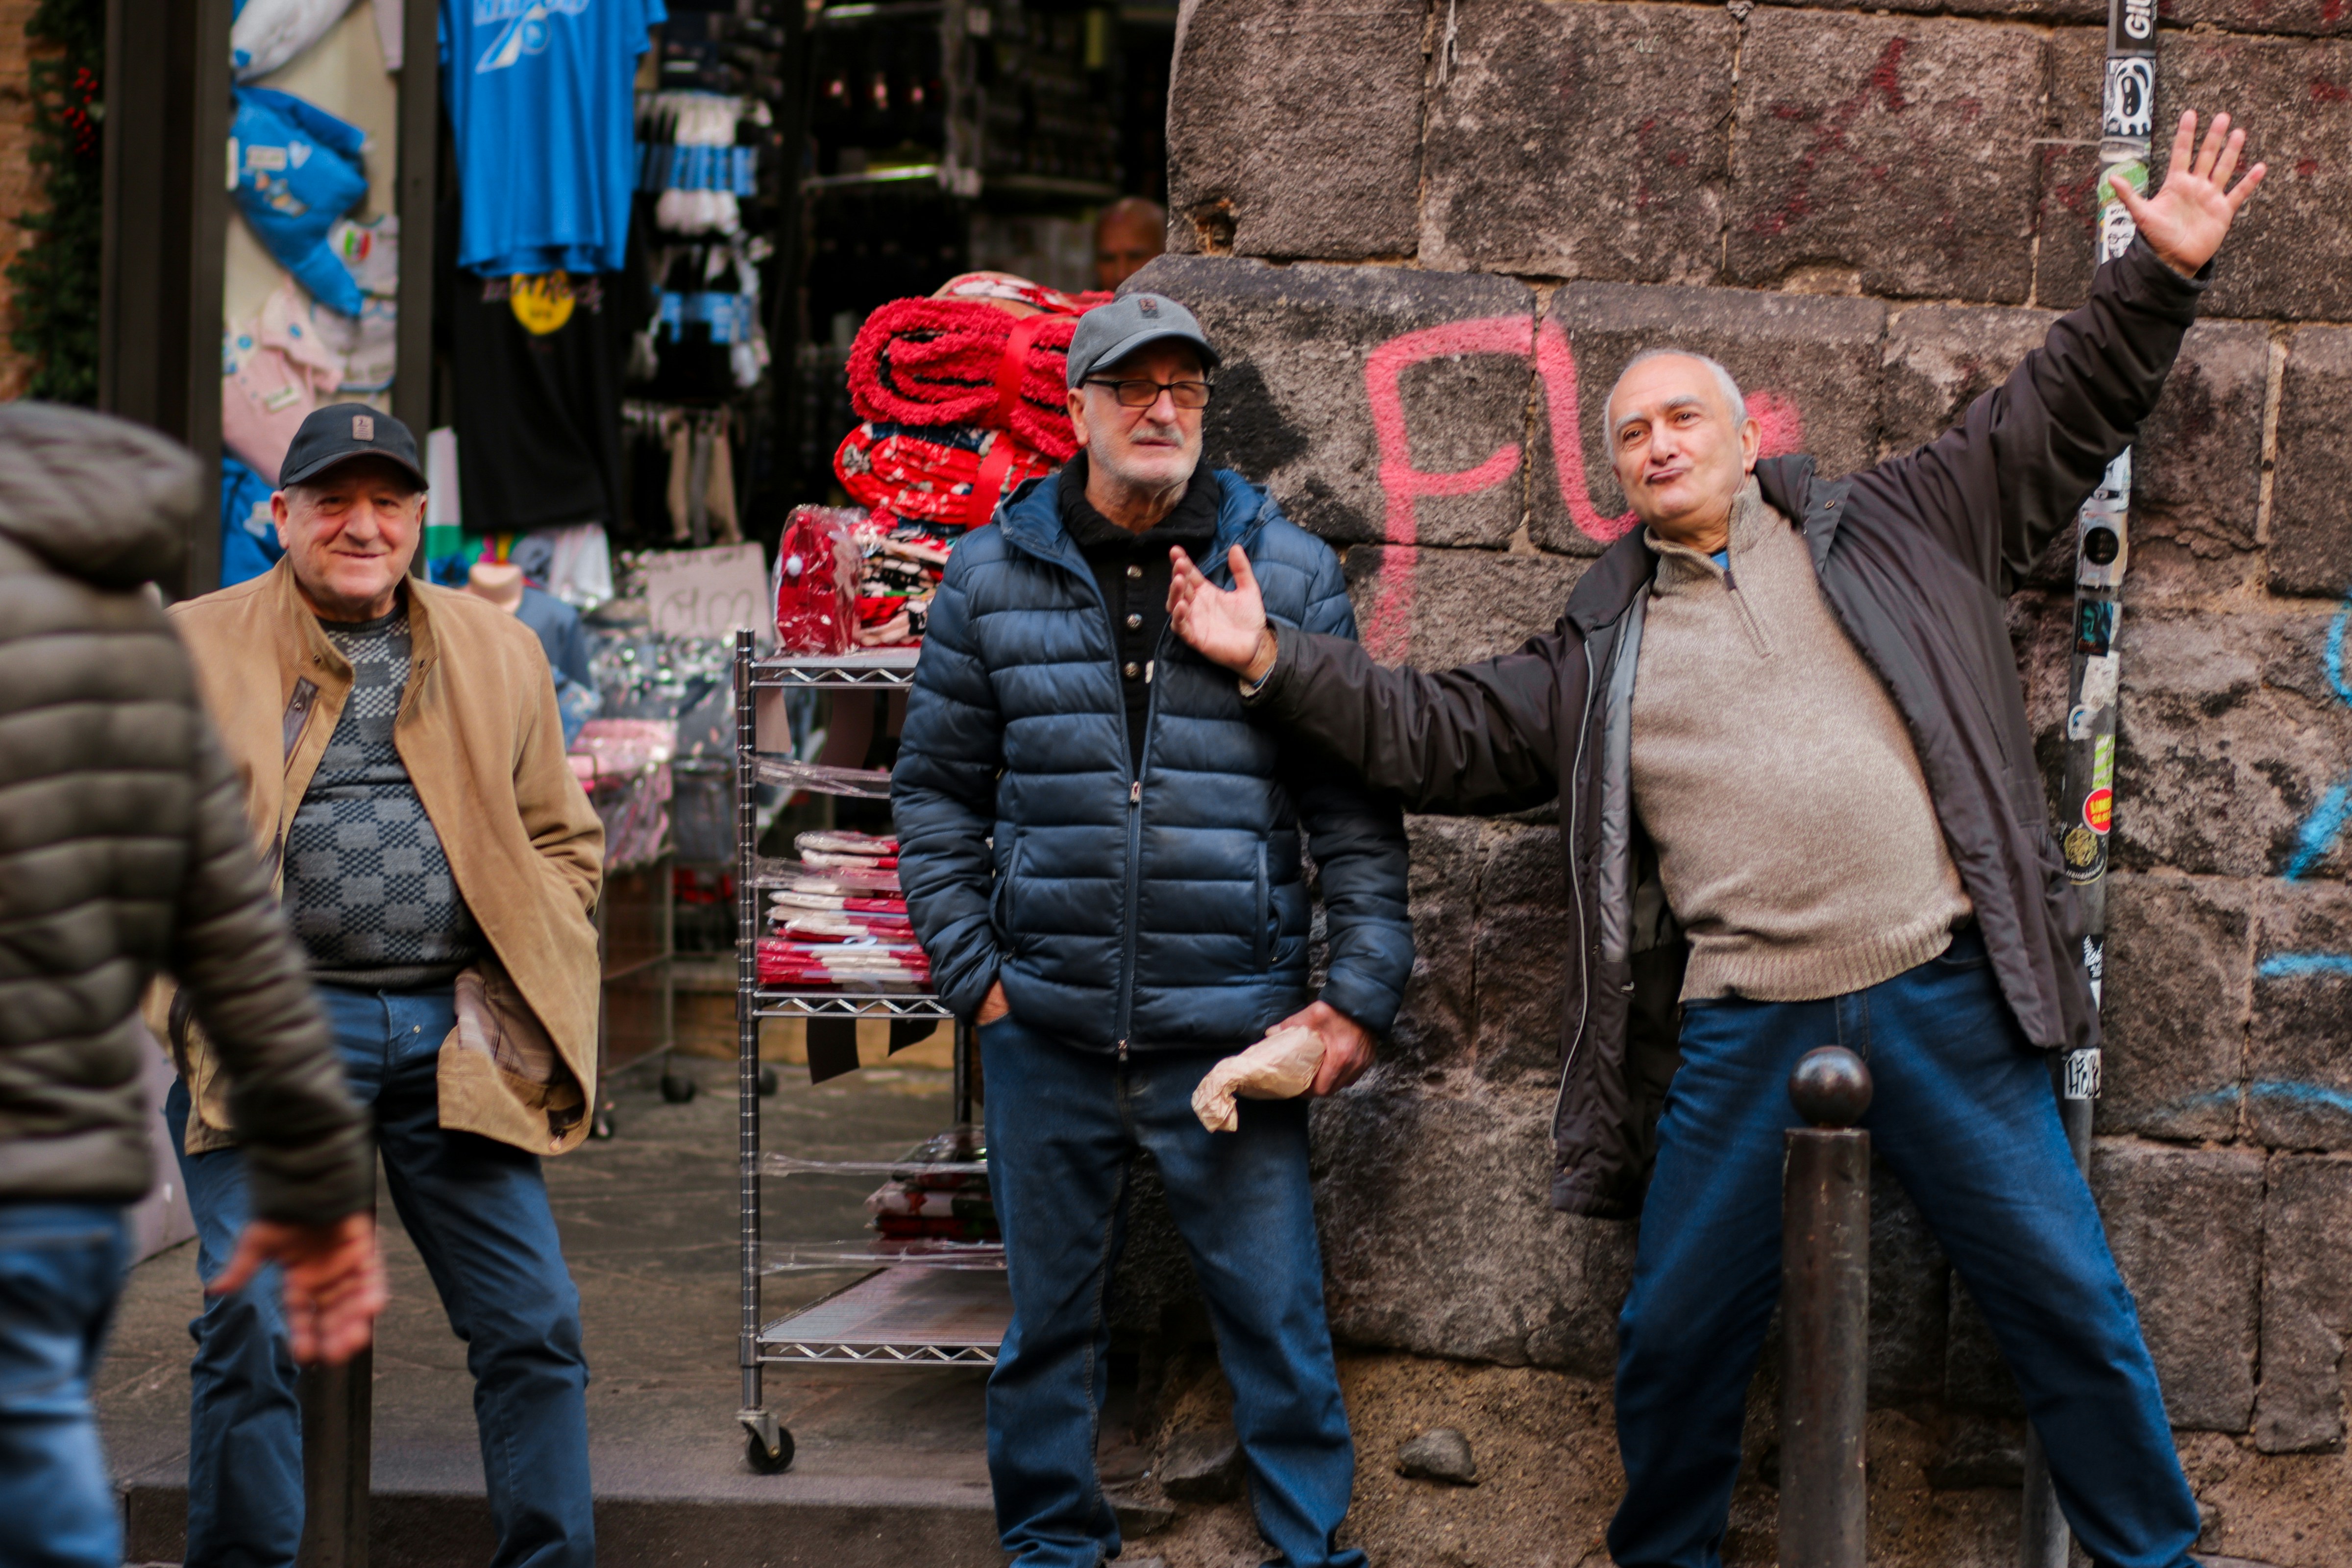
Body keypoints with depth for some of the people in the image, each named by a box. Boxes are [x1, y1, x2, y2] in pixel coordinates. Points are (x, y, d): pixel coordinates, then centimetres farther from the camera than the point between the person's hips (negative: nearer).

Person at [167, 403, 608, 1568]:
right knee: (253, 1328, -7)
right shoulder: (192, 650, 7)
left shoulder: (497, 654, 16)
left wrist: (513, 987, 6)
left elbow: (564, 838, 19)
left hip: (448, 1036, 3)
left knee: (534, 1328, 1)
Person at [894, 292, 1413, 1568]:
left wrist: (1365, 987, -4)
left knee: (1277, 1315, 0)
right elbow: (936, 788, 10)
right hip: (1047, 1030, 1)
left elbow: (1354, 802, 3)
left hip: (1231, 1030, -1)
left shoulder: (1289, 571, 3)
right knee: (1049, 1313, 11)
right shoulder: (992, 574, 6)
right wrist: (970, 971, 2)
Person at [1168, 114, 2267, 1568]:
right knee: (1677, 1337, 8)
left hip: (1943, 990, -2)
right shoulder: (1602, 652, 17)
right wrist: (1276, 659, 5)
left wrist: (2163, 273, 1)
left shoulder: (1893, 530, 12)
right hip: (1740, 1020, 2)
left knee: (2067, 1302, 3)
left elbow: (2062, 416, 11)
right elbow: (1444, 735, 14)